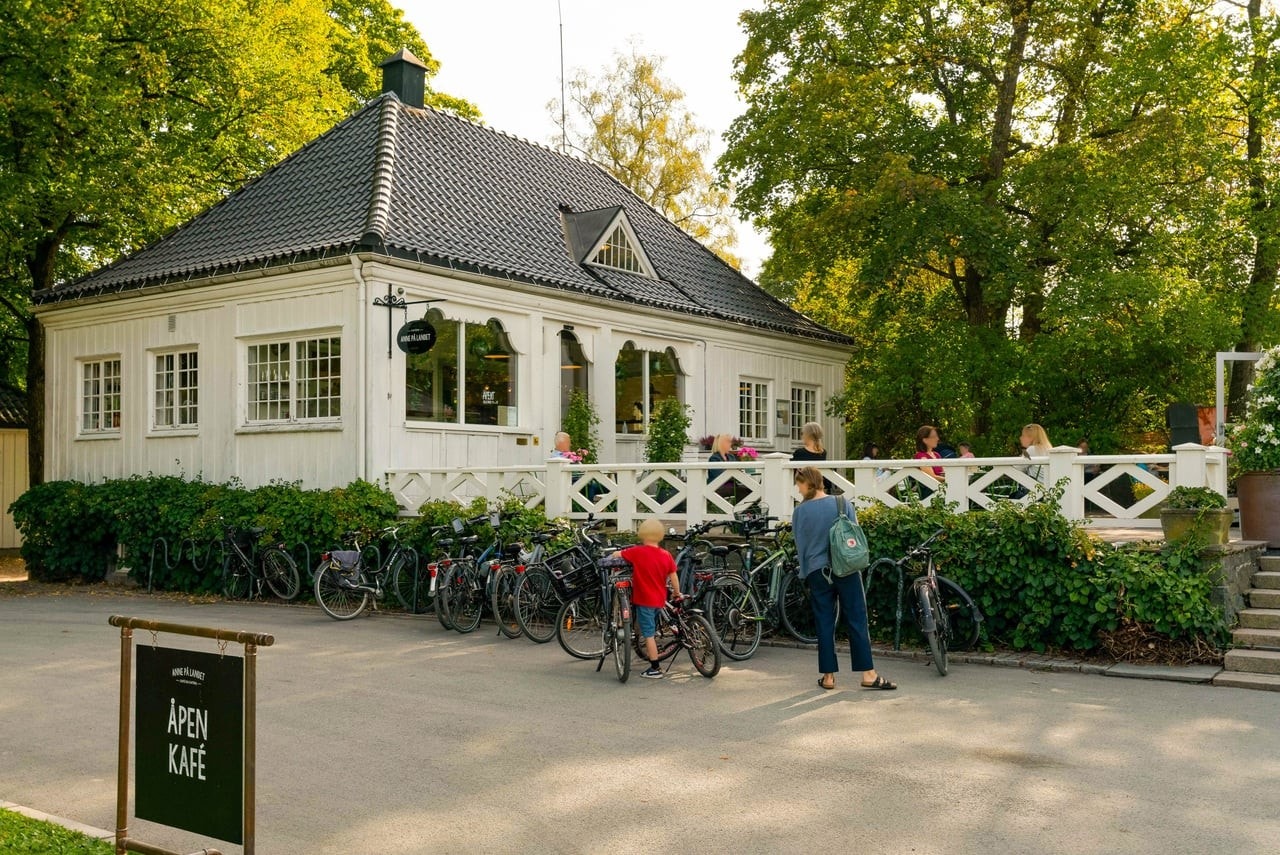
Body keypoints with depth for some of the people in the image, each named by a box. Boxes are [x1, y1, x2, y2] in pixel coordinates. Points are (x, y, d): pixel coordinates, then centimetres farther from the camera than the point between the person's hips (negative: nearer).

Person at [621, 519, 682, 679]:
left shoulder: (637, 552, -12)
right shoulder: (666, 555, -1)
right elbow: (673, 577, 3)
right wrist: (677, 593, 19)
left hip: (644, 600, -5)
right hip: (659, 600, 5)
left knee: (648, 635, -1)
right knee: (652, 632, 23)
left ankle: (655, 669, 0)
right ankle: (653, 663, 33)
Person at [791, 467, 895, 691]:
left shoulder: (800, 511, -5)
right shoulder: (843, 503, -2)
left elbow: (800, 546, 4)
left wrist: (805, 573, 16)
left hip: (817, 572, 0)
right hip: (847, 570, 0)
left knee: (824, 625, 7)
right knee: (857, 621, 3)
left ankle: (828, 676, 10)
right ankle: (868, 674, 2)